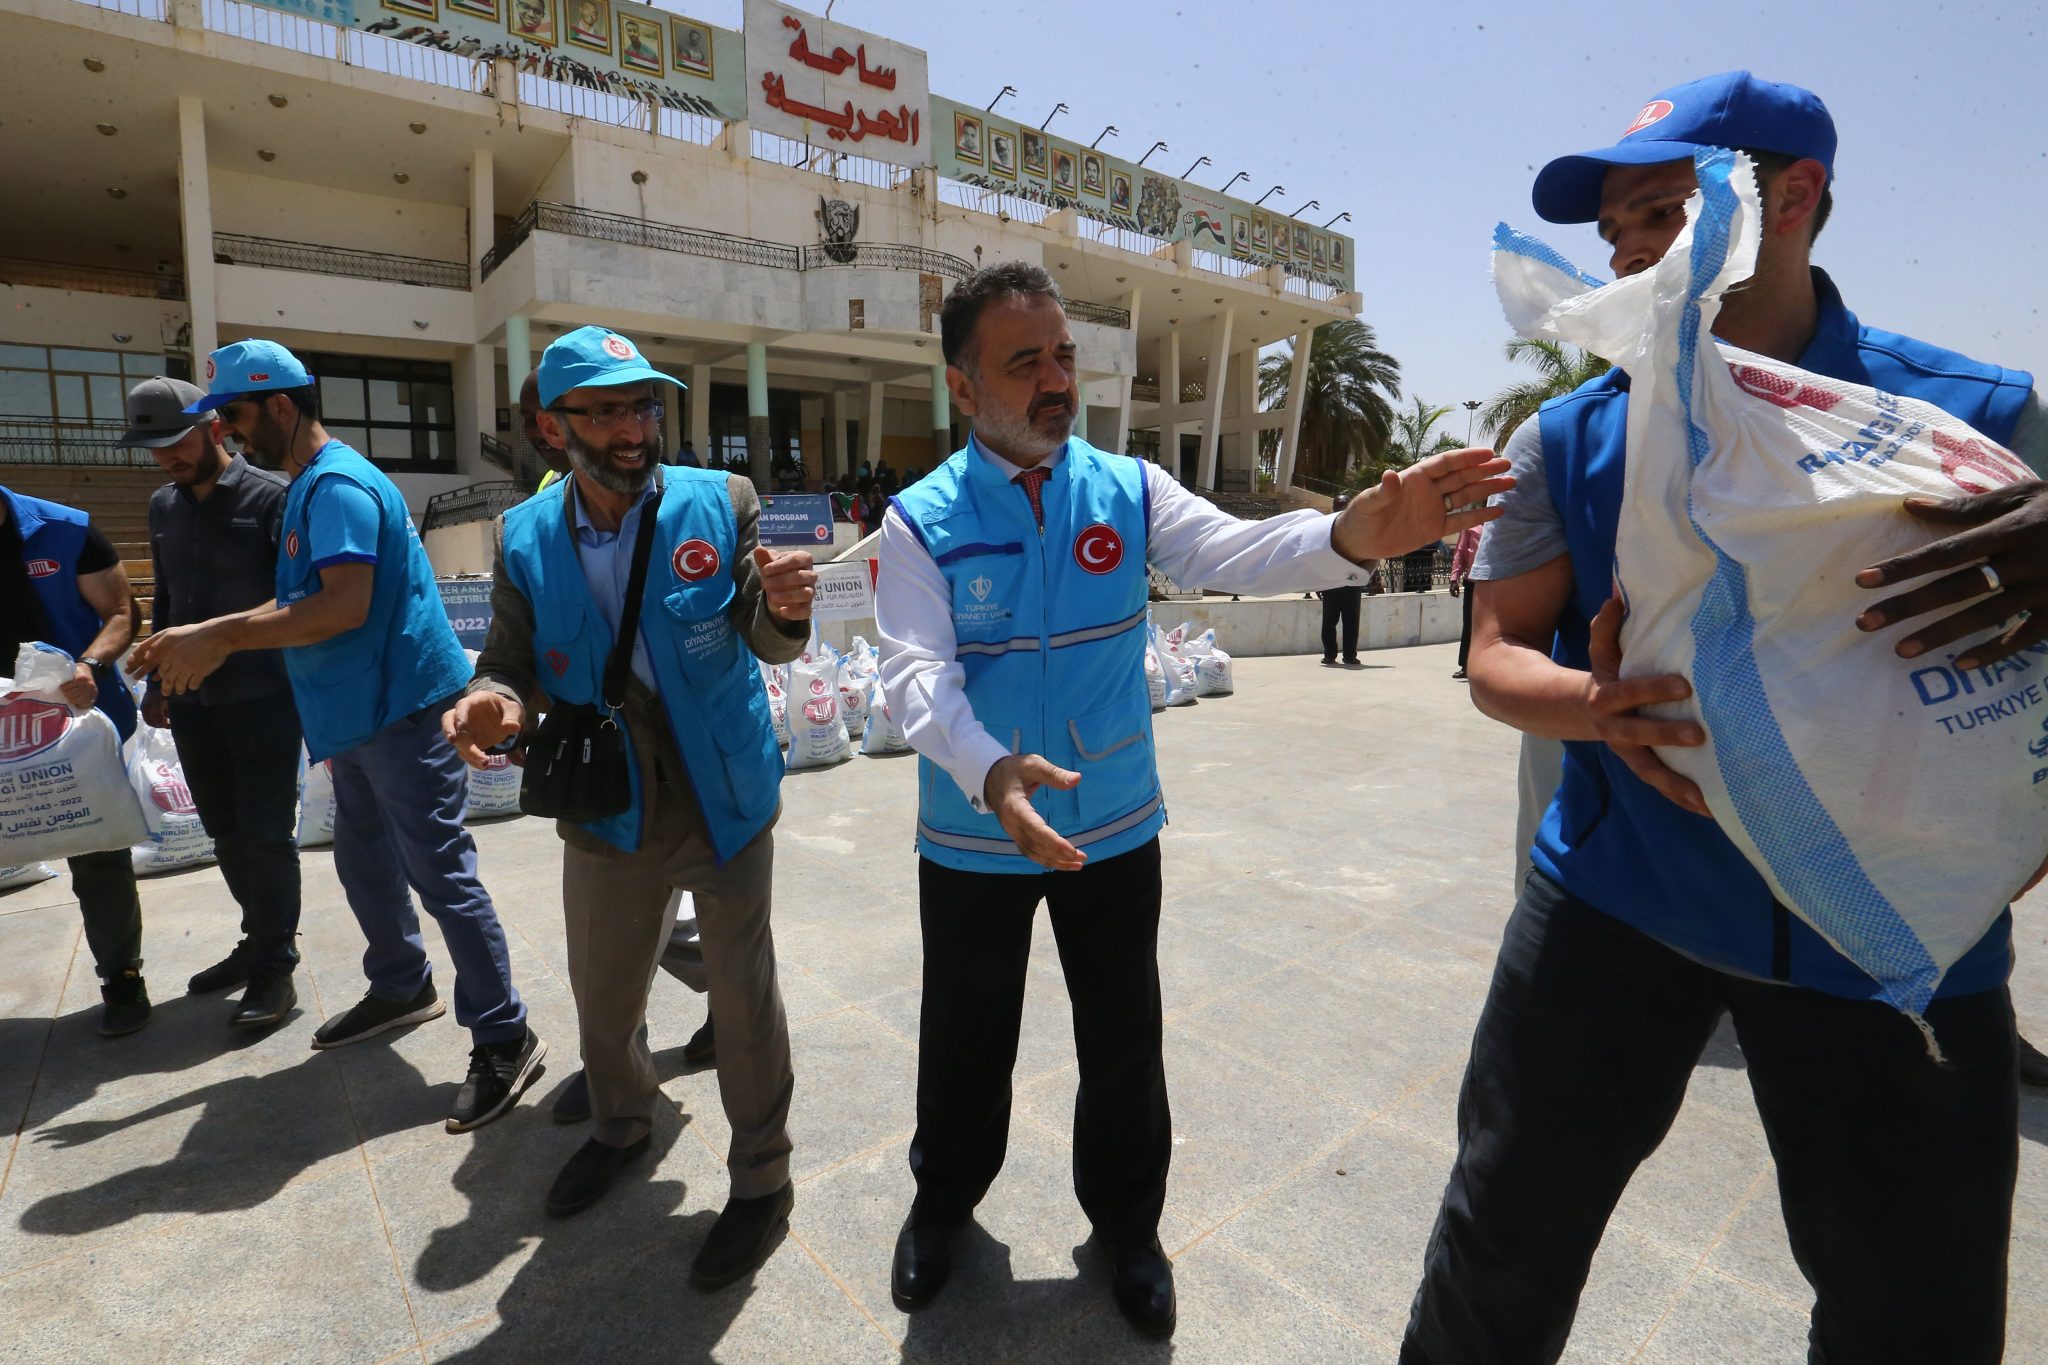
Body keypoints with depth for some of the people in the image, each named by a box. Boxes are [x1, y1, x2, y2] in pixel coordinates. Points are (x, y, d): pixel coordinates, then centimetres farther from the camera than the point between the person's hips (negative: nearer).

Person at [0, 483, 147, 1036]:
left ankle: (121, 977, 22)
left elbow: (122, 612, -6)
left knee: (98, 858, 7)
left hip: (77, 718, -2)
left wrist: (90, 665, -25)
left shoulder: (65, 531, -8)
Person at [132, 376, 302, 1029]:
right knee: (226, 831, 14)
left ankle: (274, 969, 8)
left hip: (263, 695, -6)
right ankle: (259, 940, 29)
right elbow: (164, 600, 20)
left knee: (267, 833, -2)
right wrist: (155, 684, 19)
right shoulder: (163, 506, 13)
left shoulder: (271, 497, -8)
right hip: (191, 699, 7)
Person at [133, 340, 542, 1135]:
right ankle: (402, 988, 39)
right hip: (360, 713, 11)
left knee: (441, 875, -7)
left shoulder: (338, 484, -15)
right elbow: (303, 602, 20)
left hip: (398, 707, -11)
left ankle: (505, 1039, 1)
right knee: (364, 863, 21)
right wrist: (208, 635, 9)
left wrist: (223, 637, -19)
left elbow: (346, 605, -26)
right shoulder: (307, 487, 18)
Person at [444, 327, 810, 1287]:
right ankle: (620, 1126, 53)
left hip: (726, 805, -3)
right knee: (603, 997, 22)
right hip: (607, 815, 4)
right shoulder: (525, 537, -3)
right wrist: (494, 701, -23)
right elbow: (512, 660, 1)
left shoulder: (721, 503, -10)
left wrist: (784, 608, -35)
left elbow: (769, 644, -11)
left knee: (743, 1000, 8)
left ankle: (761, 1180, 31)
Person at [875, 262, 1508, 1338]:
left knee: (1125, 1042, 16)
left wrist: (1351, 536, -40)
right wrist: (988, 770, -40)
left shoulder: (1127, 490, -3)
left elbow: (1229, 552, -19)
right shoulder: (921, 520, -9)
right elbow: (915, 670, -21)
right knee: (966, 1042, 17)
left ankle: (1126, 1222, 44)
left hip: (1116, 828, 2)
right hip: (973, 837, -1)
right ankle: (944, 1202, 47)